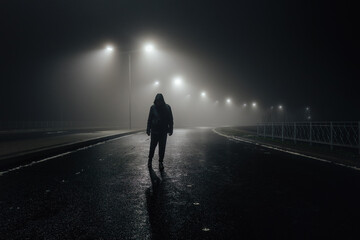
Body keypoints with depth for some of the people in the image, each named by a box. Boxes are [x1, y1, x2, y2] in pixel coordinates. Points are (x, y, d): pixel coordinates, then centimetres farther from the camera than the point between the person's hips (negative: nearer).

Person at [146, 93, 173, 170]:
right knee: (152, 146, 4)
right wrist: (148, 129, 0)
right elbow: (149, 119, 2)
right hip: (154, 131, 0)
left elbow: (170, 120, 3)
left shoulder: (167, 107, -2)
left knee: (162, 147, 4)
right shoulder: (153, 107, -3)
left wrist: (170, 129, 0)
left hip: (164, 131, 1)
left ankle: (160, 162, 16)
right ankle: (150, 160, 25)